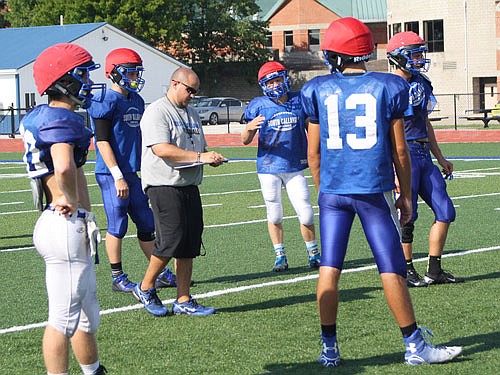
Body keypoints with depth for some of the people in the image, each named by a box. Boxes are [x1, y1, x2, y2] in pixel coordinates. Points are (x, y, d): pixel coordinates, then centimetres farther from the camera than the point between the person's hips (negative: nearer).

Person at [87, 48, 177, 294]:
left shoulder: (136, 101, 14)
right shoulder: (106, 103, -12)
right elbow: (103, 142, -16)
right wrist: (118, 176, -19)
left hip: (134, 173, 8)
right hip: (113, 174, -8)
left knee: (146, 224, 11)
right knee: (117, 225, -1)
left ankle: (162, 274, 17)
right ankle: (118, 278, 8)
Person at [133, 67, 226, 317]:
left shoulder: (191, 114, 20)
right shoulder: (157, 112, -8)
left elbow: (199, 147, 28)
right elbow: (161, 149, -20)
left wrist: (212, 158, 4)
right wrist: (199, 156, -23)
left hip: (189, 186, 8)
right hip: (164, 186, -8)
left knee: (190, 244, 5)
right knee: (171, 239, -13)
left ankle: (183, 301, 10)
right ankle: (145, 288, 7)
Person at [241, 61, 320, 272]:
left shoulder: (299, 102, 3)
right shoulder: (259, 106, -3)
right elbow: (246, 141, -2)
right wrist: (249, 128, -22)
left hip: (295, 167, 1)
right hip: (268, 168, -1)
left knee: (305, 213, -1)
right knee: (274, 215, 5)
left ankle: (313, 253, 17)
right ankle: (280, 257, 17)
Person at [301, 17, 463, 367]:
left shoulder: (318, 90, 2)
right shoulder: (388, 87, -2)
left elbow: (314, 153, 7)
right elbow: (399, 150, 1)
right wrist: (406, 194, 12)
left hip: (333, 191, 2)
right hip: (375, 189, -2)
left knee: (330, 268, 6)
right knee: (392, 269, 2)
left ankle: (329, 348, 7)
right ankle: (415, 346, 8)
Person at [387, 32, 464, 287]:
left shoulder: (421, 84, 14)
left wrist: (440, 158, 23)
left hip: (424, 156, 8)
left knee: (445, 212, 6)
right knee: (407, 216, -3)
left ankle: (434, 271, 13)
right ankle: (407, 273, 9)